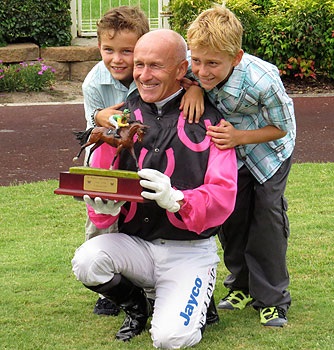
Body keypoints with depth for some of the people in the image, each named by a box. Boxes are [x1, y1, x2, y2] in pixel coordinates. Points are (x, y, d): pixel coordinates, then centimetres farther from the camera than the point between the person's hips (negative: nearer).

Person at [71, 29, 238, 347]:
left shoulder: (208, 121, -5)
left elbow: (222, 197, -14)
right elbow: (97, 189, 2)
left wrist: (175, 200, -34)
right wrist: (103, 206, -24)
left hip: (189, 252, -3)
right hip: (135, 246, 3)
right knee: (87, 261, -28)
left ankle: (196, 304, 13)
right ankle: (135, 307, 6)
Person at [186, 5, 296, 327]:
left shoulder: (262, 81, -41)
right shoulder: (192, 65, -32)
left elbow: (281, 127, -24)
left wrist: (239, 138, -38)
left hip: (269, 148, -4)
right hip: (229, 154, 4)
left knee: (267, 218, -6)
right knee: (230, 216, 10)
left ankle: (273, 299, 6)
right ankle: (242, 286, 29)